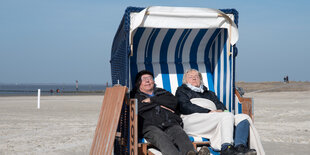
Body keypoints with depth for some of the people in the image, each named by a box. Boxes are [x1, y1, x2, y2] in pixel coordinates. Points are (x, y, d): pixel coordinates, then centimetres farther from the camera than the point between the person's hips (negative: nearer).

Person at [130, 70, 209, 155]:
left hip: (170, 125, 3)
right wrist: (159, 104, 8)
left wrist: (152, 100, 9)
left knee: (180, 133, -33)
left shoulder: (162, 92, 35)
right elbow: (138, 108, 3)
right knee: (160, 137, -38)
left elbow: (174, 101, 13)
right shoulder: (135, 95, 27)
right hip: (150, 126, -3)